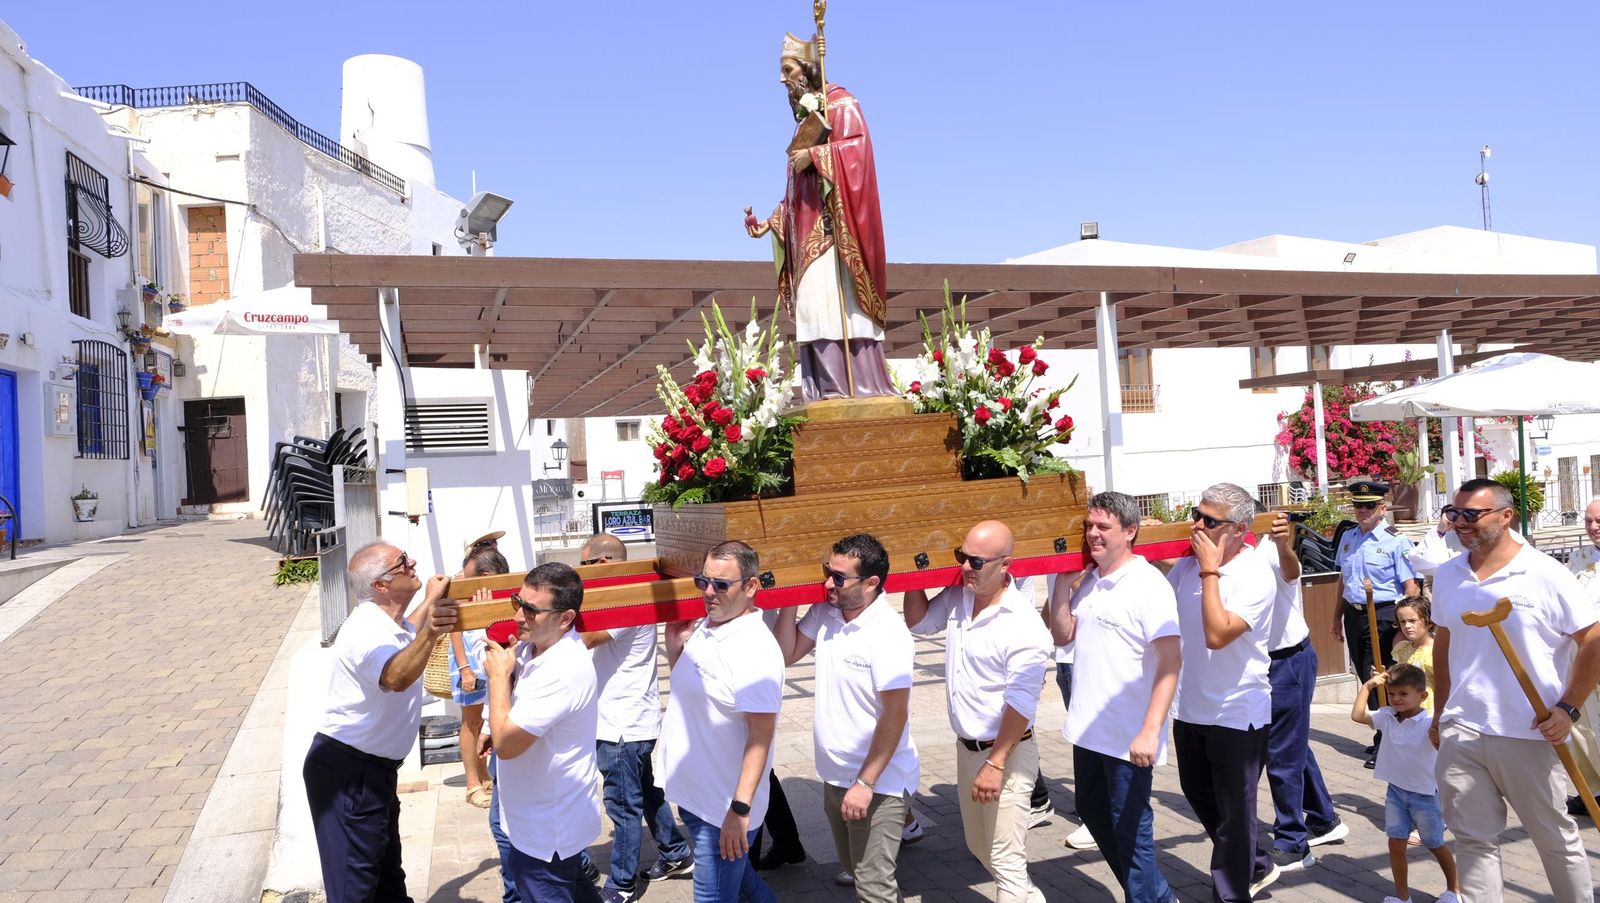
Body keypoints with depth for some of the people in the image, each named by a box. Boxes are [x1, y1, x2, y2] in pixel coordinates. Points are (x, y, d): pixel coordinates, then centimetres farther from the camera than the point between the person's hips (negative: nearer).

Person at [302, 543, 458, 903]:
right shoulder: (367, 630, -27)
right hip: (347, 772, -10)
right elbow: (396, 678, -50)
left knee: (387, 872, 26)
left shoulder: (389, 622, 5)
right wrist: (429, 634, -66)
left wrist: (431, 602, 39)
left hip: (372, 768, 10)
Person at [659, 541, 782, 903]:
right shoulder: (702, 628, 3)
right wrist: (673, 634, 4)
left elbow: (761, 734, -24)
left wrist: (740, 809, -27)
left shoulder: (755, 648, -23)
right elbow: (680, 675, 21)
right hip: (692, 794, 9)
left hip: (724, 811, -9)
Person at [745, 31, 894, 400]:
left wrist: (813, 155, -14)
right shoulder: (805, 117, 27)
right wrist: (771, 223, 14)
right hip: (808, 230, 8)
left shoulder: (841, 102, 5)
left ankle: (860, 389, -20)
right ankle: (830, 391, -8)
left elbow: (858, 146, -13)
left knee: (836, 303, -18)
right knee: (815, 307, -4)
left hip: (832, 224, -8)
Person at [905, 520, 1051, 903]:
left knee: (1006, 861, -1)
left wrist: (996, 763, -21)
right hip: (967, 747, 8)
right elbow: (919, 622, 16)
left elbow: (1020, 702, -22)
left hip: (1005, 753, -8)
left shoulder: (1023, 624, -23)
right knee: (979, 846, 23)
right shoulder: (957, 597, -1)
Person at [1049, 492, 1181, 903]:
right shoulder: (1088, 580, 6)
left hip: (1128, 738, -8)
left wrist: (1150, 731, -25)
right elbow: (1062, 635, 9)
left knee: (1130, 830, 5)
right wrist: (1061, 580, -1)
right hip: (1088, 729, 8)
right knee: (1093, 814, 21)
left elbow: (1171, 662, -19)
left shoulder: (1149, 585, -15)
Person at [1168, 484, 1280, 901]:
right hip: (1189, 707, 7)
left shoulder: (1256, 576, -19)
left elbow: (1218, 635, -30)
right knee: (1200, 797, 22)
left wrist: (1210, 570, -26)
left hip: (1237, 713, -7)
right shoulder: (1186, 564, -1)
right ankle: (1255, 866, 43)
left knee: (1233, 812, 8)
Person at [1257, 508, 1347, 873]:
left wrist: (1284, 546, -67)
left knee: (1283, 754, -2)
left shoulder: (1272, 553, -19)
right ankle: (1324, 821, 38)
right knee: (1295, 746, 21)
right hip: (1267, 662, 9)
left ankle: (1291, 844, 11)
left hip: (1288, 661, -9)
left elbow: (1290, 570, -45)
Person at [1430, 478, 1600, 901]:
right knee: (1474, 839, 10)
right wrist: (1439, 713, 16)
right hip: (1460, 733, 4)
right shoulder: (1447, 576, 6)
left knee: (1555, 838, 14)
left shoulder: (1546, 575, -9)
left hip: (1529, 735, -4)